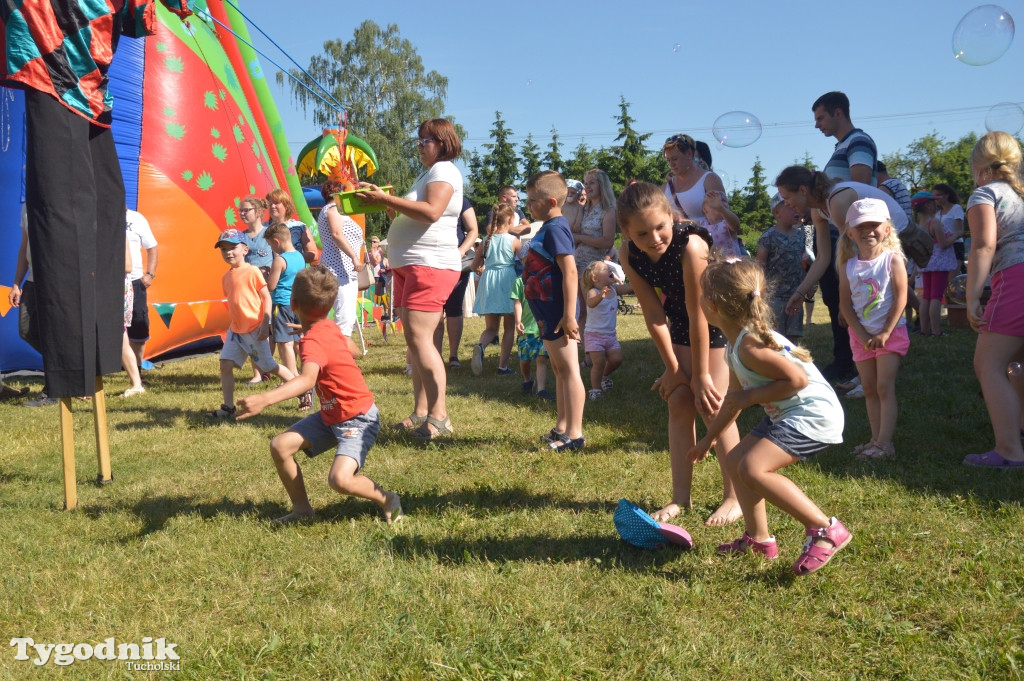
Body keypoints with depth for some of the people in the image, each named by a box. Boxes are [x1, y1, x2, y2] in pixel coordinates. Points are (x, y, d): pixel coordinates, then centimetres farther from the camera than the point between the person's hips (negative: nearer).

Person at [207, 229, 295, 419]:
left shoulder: (252, 271, -10)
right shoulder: (226, 277, 10)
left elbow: (266, 297, -11)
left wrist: (265, 324, -17)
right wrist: (233, 322, 14)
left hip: (255, 329, -6)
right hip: (236, 330, 6)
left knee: (268, 366, 2)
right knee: (225, 364, -4)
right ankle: (228, 407, 4)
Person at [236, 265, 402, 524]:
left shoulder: (313, 341, -25)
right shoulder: (329, 328, 0)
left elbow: (307, 379, -46)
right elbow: (352, 349, 22)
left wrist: (265, 399, -60)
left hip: (359, 420, -10)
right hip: (331, 416, 10)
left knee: (339, 479, -27)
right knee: (280, 444, -1)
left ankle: (387, 499, 1)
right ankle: (302, 508, 14)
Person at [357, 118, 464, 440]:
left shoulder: (444, 171, -8)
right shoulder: (429, 172, 23)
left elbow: (431, 211, -25)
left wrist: (386, 199, -21)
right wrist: (386, 204, 10)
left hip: (430, 265, -10)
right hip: (407, 266, 10)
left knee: (419, 338, -17)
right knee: (415, 340, 9)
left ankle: (439, 416, -16)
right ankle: (420, 412, 14)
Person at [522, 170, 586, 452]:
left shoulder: (555, 229, -17)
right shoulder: (548, 228, 14)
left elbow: (570, 272, -24)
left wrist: (569, 315, -27)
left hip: (557, 312, -11)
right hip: (547, 312, 11)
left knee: (568, 370, -5)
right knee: (559, 370, 17)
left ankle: (575, 435, 0)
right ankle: (562, 427, 27)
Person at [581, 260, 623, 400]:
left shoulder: (614, 289, 4)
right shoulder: (593, 292, -19)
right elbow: (590, 303, -41)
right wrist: (600, 296, -60)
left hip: (611, 334, 6)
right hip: (595, 335, -6)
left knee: (616, 359, 0)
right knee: (599, 362, -10)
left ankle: (605, 376, 30)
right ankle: (595, 388, 6)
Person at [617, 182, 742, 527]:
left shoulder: (690, 245, -36)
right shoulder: (628, 255, -19)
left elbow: (699, 315, -29)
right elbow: (653, 314, -12)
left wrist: (701, 375, -21)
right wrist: (672, 368, -9)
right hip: (681, 322, 6)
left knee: (710, 403, -8)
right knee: (678, 401, 4)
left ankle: (735, 496, 6)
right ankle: (681, 497, 14)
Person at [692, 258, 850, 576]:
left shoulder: (749, 346, -23)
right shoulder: (736, 347, 9)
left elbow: (797, 379, -27)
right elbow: (734, 399, 21)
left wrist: (752, 396, -18)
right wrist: (708, 438, 29)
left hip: (813, 413, -11)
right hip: (784, 415, 11)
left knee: (753, 468, -23)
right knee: (736, 460, 13)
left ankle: (826, 529, -15)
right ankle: (759, 538, 24)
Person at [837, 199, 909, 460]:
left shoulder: (892, 259, -10)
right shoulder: (848, 265, 0)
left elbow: (901, 298, -13)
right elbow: (845, 304, 0)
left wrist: (885, 333, -16)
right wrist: (862, 334, -9)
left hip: (890, 332, -4)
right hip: (861, 334, 5)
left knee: (885, 387, -7)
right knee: (869, 389, 8)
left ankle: (885, 443, -6)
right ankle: (876, 439, 15)